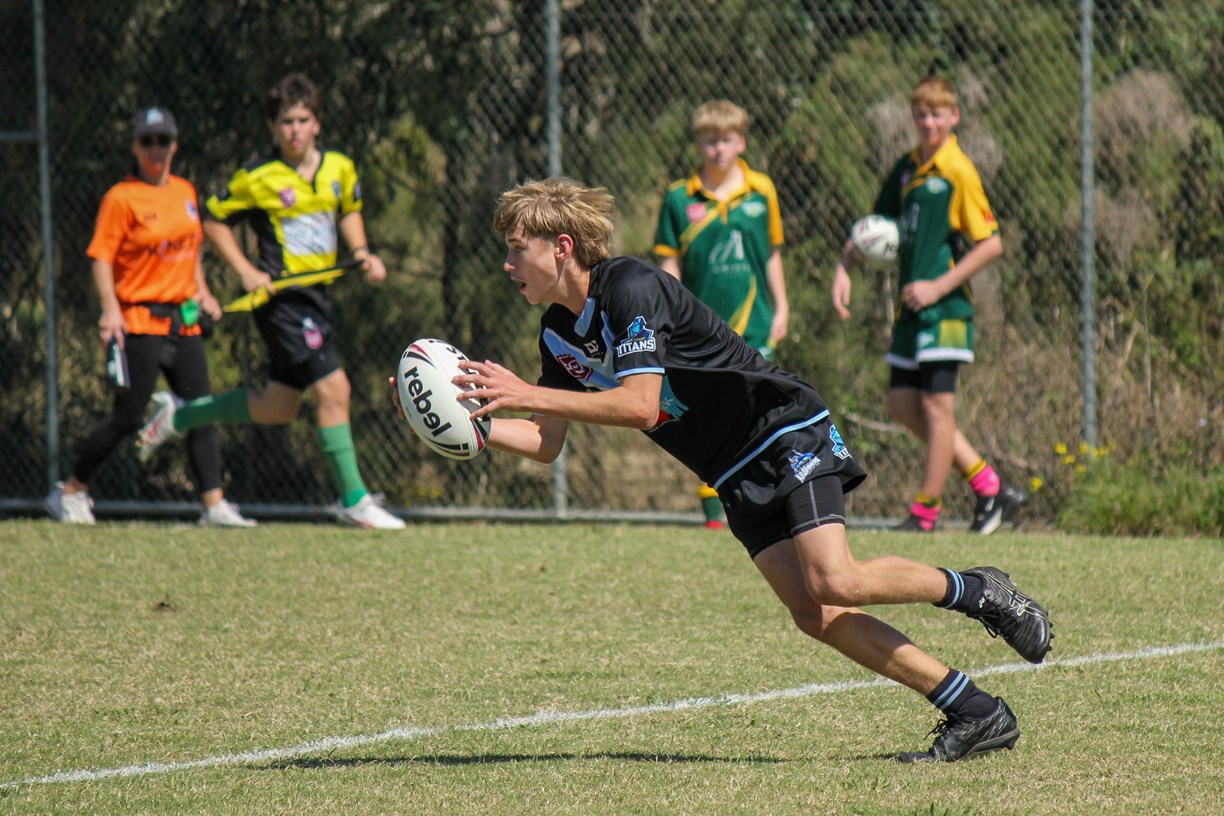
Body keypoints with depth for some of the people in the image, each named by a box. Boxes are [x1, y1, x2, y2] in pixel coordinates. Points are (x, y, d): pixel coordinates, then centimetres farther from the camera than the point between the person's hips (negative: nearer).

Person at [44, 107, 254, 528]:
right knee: (127, 417, -6)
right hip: (140, 321, -6)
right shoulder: (121, 197, -7)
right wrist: (111, 309, -22)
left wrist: (201, 291, 13)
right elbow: (102, 257, -10)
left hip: (184, 320, 6)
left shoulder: (185, 192, 12)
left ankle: (214, 503, 0)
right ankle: (71, 491, 10)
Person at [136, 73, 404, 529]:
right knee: (334, 388, -16)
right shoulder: (258, 178, -10)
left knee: (277, 409, 14)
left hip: (316, 295, 7)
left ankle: (179, 415, 33)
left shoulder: (339, 168, 5)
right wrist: (247, 272, -9)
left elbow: (349, 210, 25)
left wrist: (362, 252, 8)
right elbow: (213, 219, 0)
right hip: (281, 295, -7)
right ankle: (354, 500, -9)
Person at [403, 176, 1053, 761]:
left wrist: (525, 394, -31)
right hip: (737, 475, 8)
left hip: (787, 430, -8)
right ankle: (976, 715, -4)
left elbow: (639, 405, -30)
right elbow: (546, 442, 10)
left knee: (834, 582, -24)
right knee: (812, 614, -6)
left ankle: (975, 591, 2)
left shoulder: (632, 288, -20)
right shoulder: (559, 333, 6)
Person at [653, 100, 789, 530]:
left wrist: (781, 308, 12)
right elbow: (670, 261, 3)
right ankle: (712, 508, 9)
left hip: (753, 325, 1)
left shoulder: (761, 191, 4)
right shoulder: (680, 198, 0)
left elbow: (772, 253, 13)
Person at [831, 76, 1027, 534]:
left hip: (944, 307, -9)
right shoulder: (907, 168, 12)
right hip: (911, 307, 9)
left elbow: (991, 243, -13)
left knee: (937, 404, -4)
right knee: (903, 404, 8)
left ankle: (926, 511, 3)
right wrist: (844, 268, 10)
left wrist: (938, 287, -15)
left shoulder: (958, 172, -10)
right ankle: (989, 487, 15)